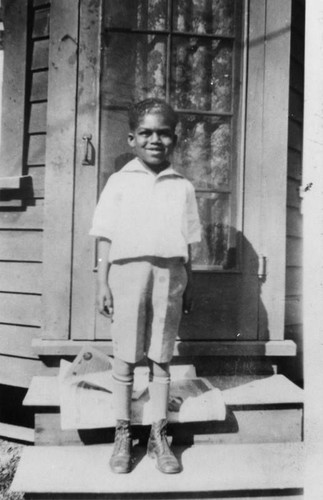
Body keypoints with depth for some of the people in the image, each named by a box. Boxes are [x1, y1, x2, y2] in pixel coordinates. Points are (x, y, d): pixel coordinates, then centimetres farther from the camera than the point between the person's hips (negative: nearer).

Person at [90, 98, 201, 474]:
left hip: (169, 274, 1)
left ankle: (159, 436, 23)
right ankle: (122, 435, 23)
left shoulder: (183, 187, 9)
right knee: (125, 358, 7)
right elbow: (106, 237, 3)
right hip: (128, 271, -1)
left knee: (161, 358, 9)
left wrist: (188, 284, 9)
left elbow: (187, 242, 11)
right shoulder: (119, 182, 5)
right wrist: (102, 283, -2)